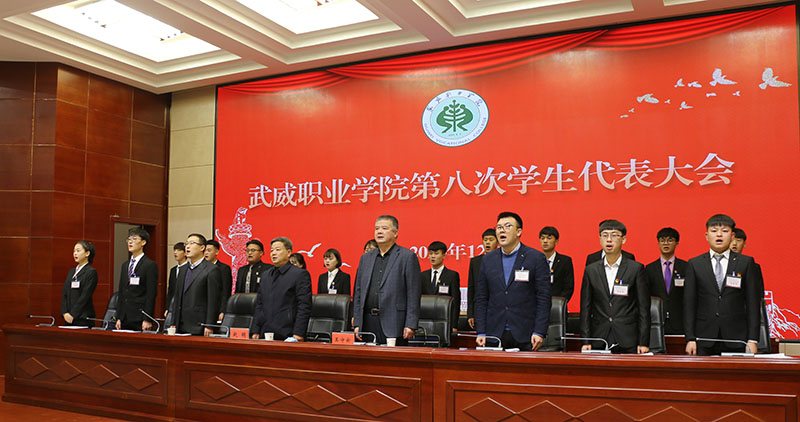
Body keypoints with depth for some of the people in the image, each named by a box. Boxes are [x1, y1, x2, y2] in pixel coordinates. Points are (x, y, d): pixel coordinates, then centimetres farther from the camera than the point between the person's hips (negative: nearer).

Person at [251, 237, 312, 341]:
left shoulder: (300, 274, -4)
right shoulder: (265, 276, 17)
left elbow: (304, 307, -9)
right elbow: (259, 305, 19)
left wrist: (298, 333, -15)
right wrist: (256, 331, 12)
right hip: (265, 334, 6)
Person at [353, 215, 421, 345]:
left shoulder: (408, 256, -1)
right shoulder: (365, 258, 15)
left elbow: (413, 294, -6)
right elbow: (358, 291, 16)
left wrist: (410, 325, -11)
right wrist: (357, 323, 9)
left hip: (393, 323, -4)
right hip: (368, 322, 5)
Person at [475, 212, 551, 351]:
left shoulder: (536, 258, 0)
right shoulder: (488, 259, 10)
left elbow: (543, 298, -4)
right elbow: (481, 299, 9)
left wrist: (539, 333, -10)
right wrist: (481, 333, 3)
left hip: (525, 336, -3)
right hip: (494, 335, 3)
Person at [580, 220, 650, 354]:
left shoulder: (636, 268, 1)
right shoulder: (591, 270, 7)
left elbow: (644, 308, 0)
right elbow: (586, 308, 6)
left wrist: (644, 343, -5)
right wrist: (585, 341, 0)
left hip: (628, 343, -1)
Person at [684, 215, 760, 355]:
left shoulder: (746, 262, 6)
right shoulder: (695, 264, 6)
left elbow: (752, 302, 3)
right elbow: (689, 304, 3)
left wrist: (753, 340, -2)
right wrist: (690, 339, -3)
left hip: (736, 340, 0)